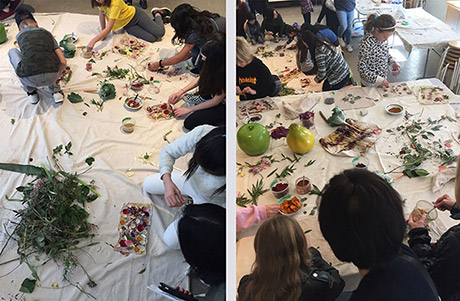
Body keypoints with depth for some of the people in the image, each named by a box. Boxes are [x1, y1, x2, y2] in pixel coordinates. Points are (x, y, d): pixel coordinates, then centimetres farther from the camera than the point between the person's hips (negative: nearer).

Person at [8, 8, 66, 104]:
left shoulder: (19, 36, 19)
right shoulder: (47, 33, 21)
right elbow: (63, 62, 14)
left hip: (30, 79, -2)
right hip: (52, 77, 2)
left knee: (12, 51, 28)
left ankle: (31, 92, 26)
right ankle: (56, 91, 22)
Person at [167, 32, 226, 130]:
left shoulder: (223, 73, -34)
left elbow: (215, 101, -21)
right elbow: (201, 78, 9)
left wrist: (189, 109, -12)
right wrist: (181, 92, 3)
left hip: (222, 105, -9)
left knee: (190, 123, -14)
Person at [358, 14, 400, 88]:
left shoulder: (382, 38, -7)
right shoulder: (366, 44, -29)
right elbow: (362, 69, -25)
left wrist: (392, 62, -7)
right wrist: (379, 80, -28)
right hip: (370, 85, -7)